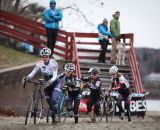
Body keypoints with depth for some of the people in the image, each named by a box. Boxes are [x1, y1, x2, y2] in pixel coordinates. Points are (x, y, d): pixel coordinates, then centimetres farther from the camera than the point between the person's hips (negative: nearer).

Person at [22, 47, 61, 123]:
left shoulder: (53, 63, -23)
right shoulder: (40, 64, -12)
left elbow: (55, 76, -30)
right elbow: (32, 73, -19)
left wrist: (50, 82, -50)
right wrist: (27, 78, -39)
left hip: (55, 83, -4)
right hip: (47, 84, 4)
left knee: (54, 99, -24)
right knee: (49, 102, 6)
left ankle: (56, 115, -7)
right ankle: (53, 118, 21)